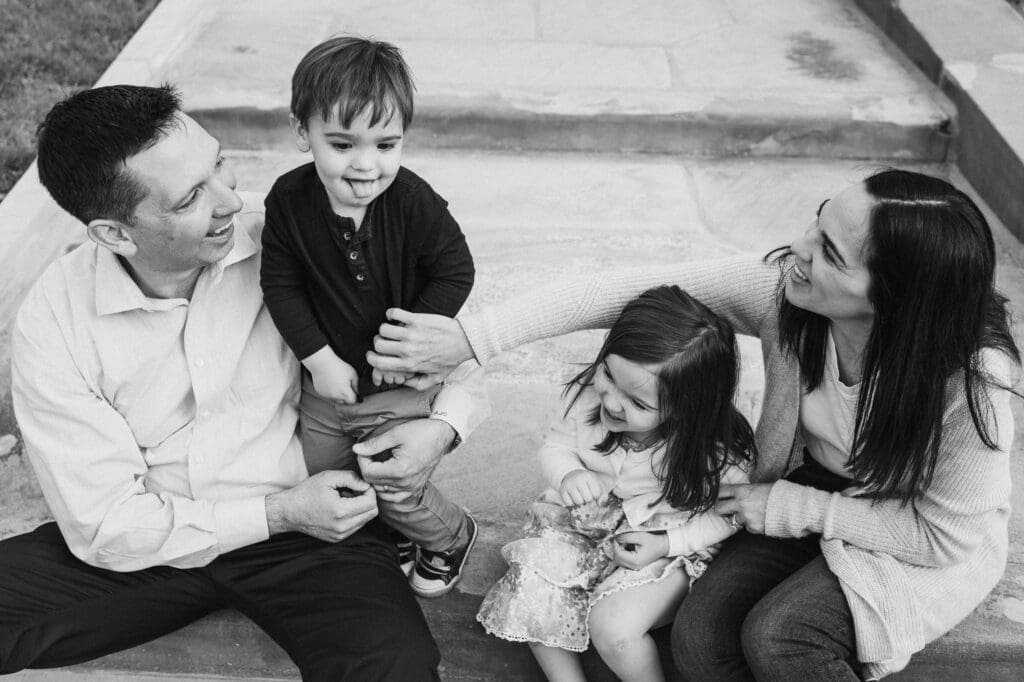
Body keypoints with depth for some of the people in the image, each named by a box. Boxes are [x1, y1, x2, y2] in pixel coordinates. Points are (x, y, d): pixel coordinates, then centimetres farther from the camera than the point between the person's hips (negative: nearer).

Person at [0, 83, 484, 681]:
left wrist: (444, 425, -19)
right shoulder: (51, 323, -12)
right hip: (158, 541, 3)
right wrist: (279, 514, -16)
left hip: (313, 526, -2)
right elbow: (105, 523, -10)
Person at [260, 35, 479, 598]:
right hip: (327, 376, 4)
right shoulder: (289, 200, -15)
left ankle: (451, 536, 27)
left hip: (402, 380, -4)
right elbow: (280, 285, -8)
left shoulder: (414, 203, -23)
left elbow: (454, 272, -13)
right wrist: (319, 358, -15)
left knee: (392, 484, -6)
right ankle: (391, 534, 44)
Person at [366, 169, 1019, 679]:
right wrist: (469, 338, -26)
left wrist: (797, 509, -22)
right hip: (814, 487, 4)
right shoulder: (785, 287, -25)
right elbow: (631, 290, -23)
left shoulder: (971, 385, -34)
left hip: (937, 544, -4)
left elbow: (946, 533, -21)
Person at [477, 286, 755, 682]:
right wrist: (569, 475, -23)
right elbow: (556, 447, 1)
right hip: (584, 525, 5)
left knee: (613, 627, -25)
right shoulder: (587, 394, -15)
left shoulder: (715, 452, -26)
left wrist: (667, 543, -23)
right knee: (530, 600, -16)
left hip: (666, 546, -4)